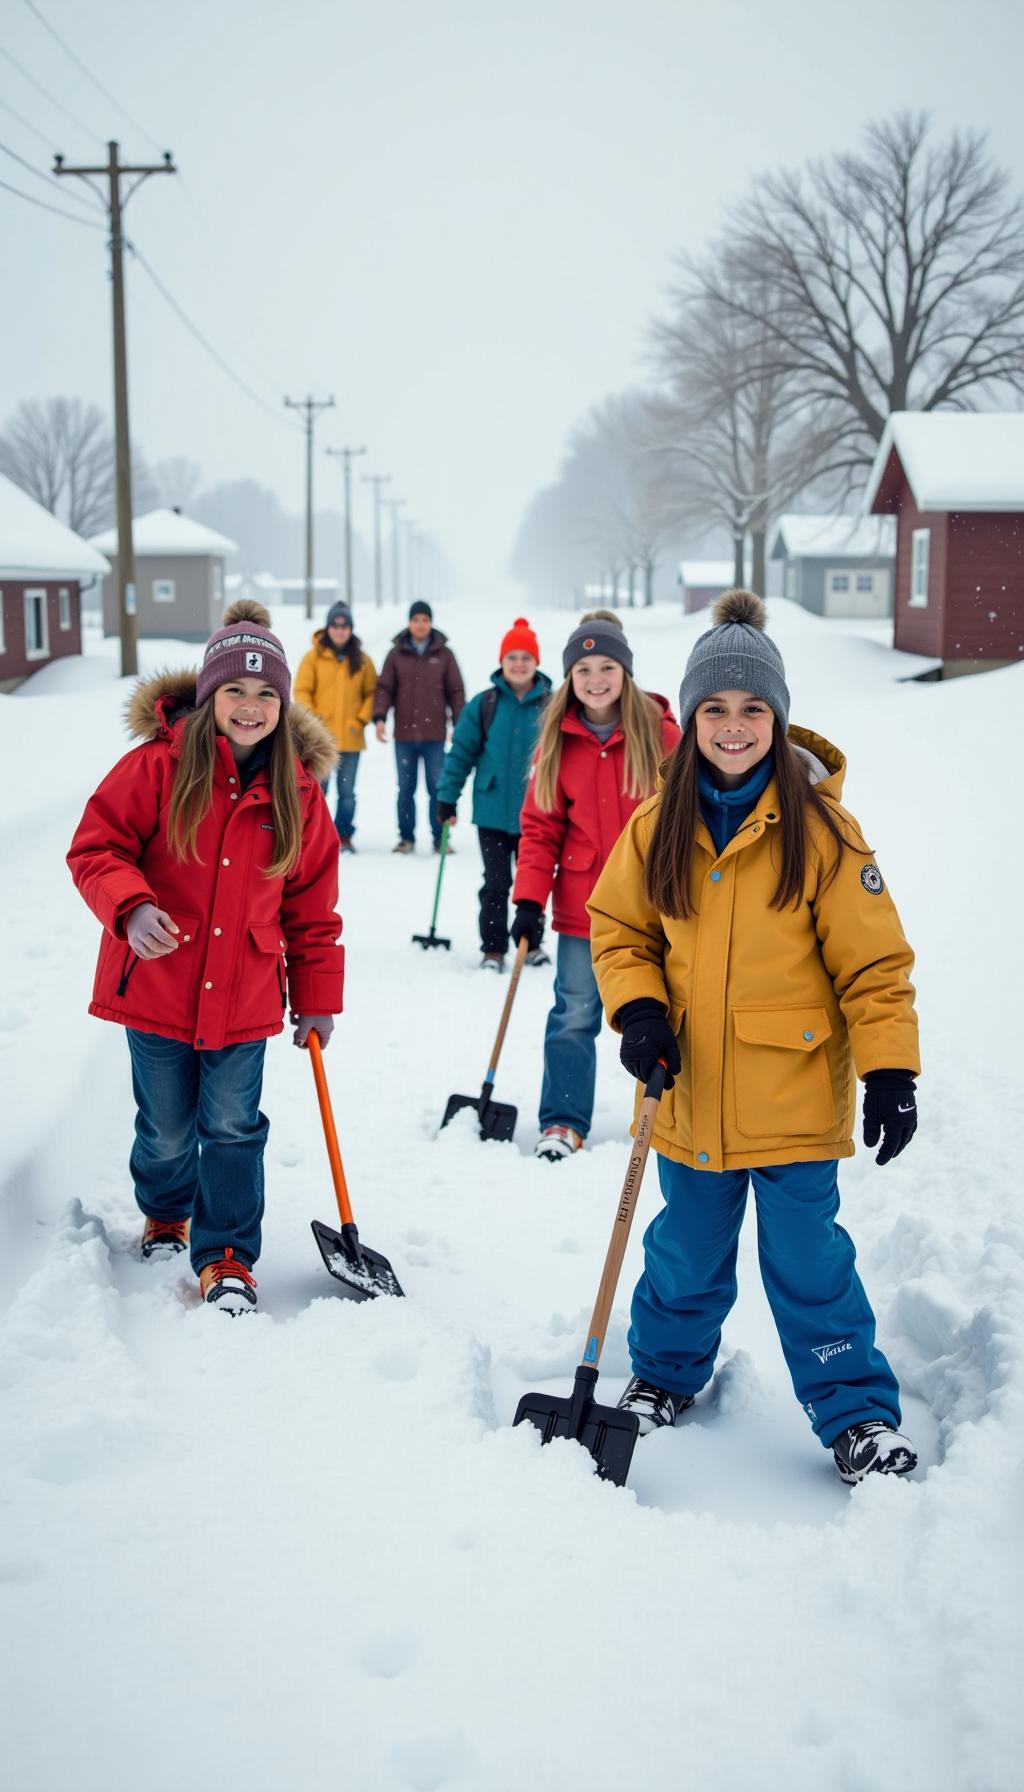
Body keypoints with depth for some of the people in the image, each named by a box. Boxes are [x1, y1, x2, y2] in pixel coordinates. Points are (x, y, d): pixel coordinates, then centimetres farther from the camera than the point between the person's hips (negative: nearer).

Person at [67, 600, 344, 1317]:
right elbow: (96, 847, -7)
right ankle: (166, 1216, 42)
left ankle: (227, 1258, 15)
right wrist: (130, 907, -28)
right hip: (157, 985, -1)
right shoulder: (157, 764, -10)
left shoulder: (297, 786, 0)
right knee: (167, 1131, 12)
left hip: (245, 995, 1)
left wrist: (318, 997, 7)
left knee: (234, 1130, -1)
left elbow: (313, 902, 7)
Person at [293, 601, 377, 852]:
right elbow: (301, 691, 1)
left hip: (351, 738, 2)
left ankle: (344, 836, 15)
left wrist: (362, 719, -3)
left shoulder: (362, 659, 6)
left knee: (347, 791, 7)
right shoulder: (314, 656, 0)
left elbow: (372, 692, 10)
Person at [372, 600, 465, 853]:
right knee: (406, 789, 7)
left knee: (437, 789, 1)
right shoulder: (396, 654, 4)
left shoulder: (444, 654, 4)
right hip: (404, 735, 1)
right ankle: (406, 837, 14)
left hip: (435, 735, -1)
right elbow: (384, 688, 5)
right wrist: (379, 717, -8)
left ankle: (440, 839, 7)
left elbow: (456, 691, 7)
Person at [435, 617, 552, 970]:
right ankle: (493, 949, 13)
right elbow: (461, 753, 0)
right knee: (496, 884, 4)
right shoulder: (483, 705, -4)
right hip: (492, 812, -1)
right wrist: (447, 799, -1)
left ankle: (531, 942, 28)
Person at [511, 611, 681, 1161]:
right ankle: (562, 1123, 15)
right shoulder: (559, 740, 0)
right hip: (582, 908, 1)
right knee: (574, 1017, 4)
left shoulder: (660, 734, -6)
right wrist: (529, 899, -6)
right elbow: (540, 826, 2)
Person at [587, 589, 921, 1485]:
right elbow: (617, 925, 9)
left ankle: (858, 1411, 18)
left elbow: (873, 958, -9)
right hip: (692, 1089, 3)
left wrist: (891, 1069, -14)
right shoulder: (657, 825, -1)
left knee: (807, 1260, 2)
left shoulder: (819, 826, -11)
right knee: (688, 1251, 18)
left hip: (794, 1092, -3)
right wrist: (637, 1008, -8)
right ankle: (665, 1373, 40)